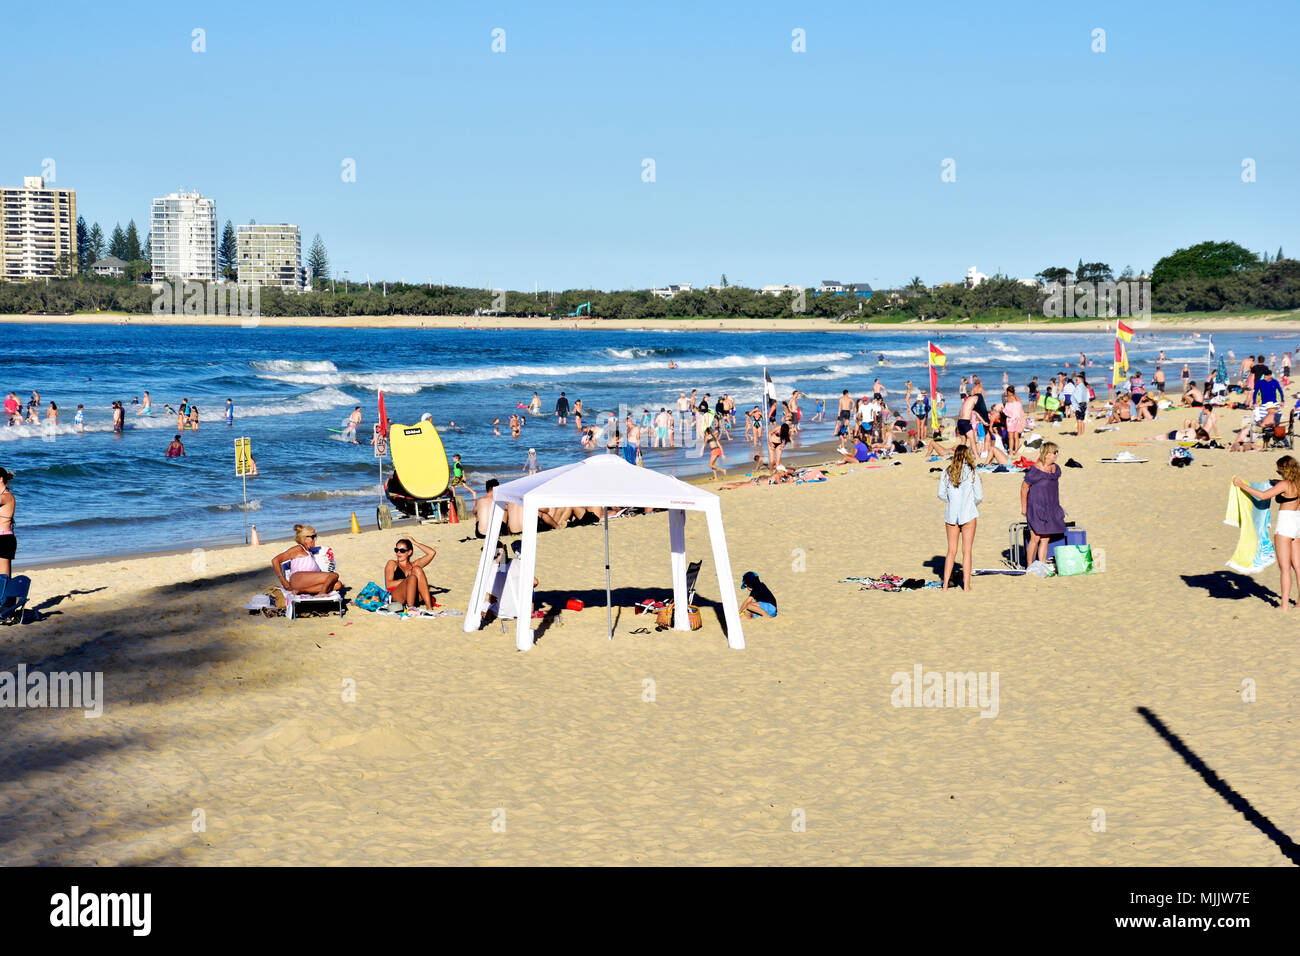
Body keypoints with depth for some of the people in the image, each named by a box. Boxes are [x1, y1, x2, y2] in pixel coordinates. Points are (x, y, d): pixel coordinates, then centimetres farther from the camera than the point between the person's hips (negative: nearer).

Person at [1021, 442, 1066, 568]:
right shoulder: (1034, 470, -15)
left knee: (1045, 539, 7)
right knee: (1035, 538, -9)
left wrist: (1057, 506, 22)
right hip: (1036, 508, -7)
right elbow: (1024, 488, -8)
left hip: (1050, 509, 7)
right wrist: (1024, 508, -6)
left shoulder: (1056, 468, 8)